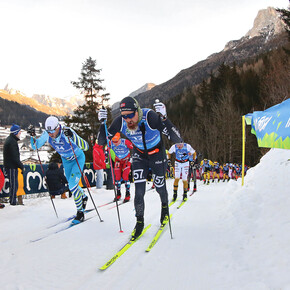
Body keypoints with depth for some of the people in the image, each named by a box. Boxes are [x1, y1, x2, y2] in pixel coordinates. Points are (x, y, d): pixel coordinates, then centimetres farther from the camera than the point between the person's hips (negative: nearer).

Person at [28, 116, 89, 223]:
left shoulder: (67, 132, -36)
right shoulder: (47, 134, -21)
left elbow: (86, 147, -43)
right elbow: (35, 146, -9)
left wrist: (72, 137, -57)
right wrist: (32, 136, -28)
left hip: (78, 158, -6)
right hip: (66, 160, 6)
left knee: (72, 185, -17)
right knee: (72, 185, 18)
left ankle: (80, 213, -2)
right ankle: (83, 197, 49)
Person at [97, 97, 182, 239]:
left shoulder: (150, 116, -36)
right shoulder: (120, 122, -25)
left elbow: (177, 139, -40)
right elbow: (101, 141, -15)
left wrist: (163, 118, -54)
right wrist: (102, 123, -30)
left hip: (157, 153, -2)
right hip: (139, 155, 2)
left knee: (159, 186, 11)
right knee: (139, 191, -7)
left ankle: (165, 206, 44)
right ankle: (139, 221, 12)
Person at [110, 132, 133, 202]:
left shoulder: (126, 142, -29)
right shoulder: (111, 143, -18)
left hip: (126, 160, -3)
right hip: (118, 160, 3)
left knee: (125, 177, -13)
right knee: (117, 177, -2)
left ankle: (128, 194, -1)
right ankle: (118, 194, 13)